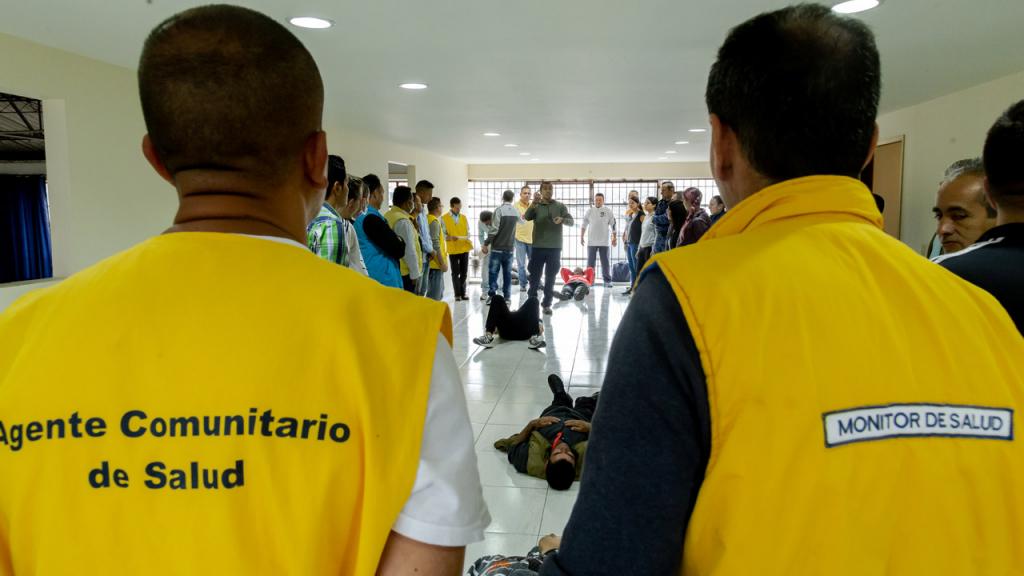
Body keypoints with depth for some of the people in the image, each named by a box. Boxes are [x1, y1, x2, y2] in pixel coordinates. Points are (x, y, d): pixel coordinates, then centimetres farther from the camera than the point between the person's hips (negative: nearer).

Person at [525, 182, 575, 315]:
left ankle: (547, 304, 13)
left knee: (550, 278, 6)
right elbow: (526, 217, -15)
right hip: (538, 246, -1)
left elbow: (571, 221, -1)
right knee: (535, 276, 5)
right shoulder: (536, 206, 4)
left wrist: (562, 219, -24)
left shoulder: (560, 206, 6)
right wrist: (533, 204, -34)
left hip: (555, 247, 1)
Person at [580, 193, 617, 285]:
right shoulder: (589, 211, 4)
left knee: (605, 262, 4)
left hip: (604, 242, -1)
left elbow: (613, 226, 4)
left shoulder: (608, 212, 1)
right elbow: (583, 225, 8)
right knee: (590, 262, 4)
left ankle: (607, 280, 10)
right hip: (591, 242, 1)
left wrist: (614, 238, 1)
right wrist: (581, 237, 5)